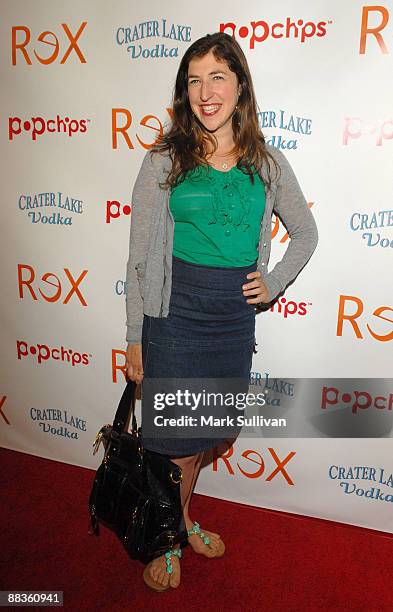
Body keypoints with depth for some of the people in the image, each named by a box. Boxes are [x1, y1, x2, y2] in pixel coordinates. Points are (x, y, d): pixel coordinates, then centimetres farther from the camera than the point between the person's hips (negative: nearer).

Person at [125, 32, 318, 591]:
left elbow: (306, 234, 16)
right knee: (176, 439, 8)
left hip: (235, 319, 3)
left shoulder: (269, 164, 3)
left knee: (202, 433, 19)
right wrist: (135, 337, -3)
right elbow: (140, 256, -3)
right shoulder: (163, 161, -4)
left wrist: (274, 283, 1)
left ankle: (182, 518, 47)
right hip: (175, 315, -3)